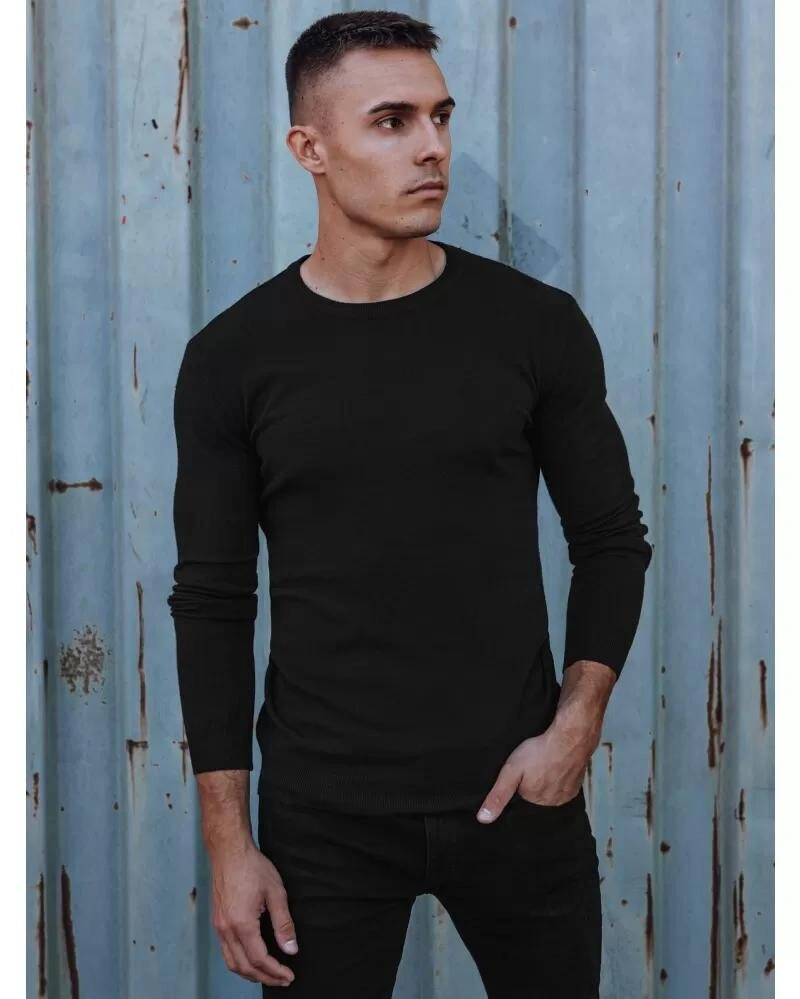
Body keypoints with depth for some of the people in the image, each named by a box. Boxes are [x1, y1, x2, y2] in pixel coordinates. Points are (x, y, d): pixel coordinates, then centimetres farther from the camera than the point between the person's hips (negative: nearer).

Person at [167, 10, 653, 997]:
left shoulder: (536, 325, -2)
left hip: (516, 796, 1)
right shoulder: (233, 358, -3)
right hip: (323, 814, -1)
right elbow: (212, 602, 0)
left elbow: (612, 538, 6)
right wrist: (228, 844, -4)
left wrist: (576, 726, -8)